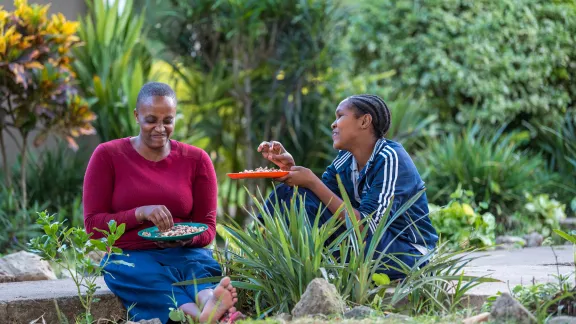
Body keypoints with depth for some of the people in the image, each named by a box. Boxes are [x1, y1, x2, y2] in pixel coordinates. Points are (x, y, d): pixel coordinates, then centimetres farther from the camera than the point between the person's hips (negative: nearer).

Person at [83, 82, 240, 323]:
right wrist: (141, 213, -18)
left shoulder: (196, 159, 9)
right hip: (130, 256, -2)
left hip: (185, 253, 2)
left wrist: (187, 238, -16)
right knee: (157, 278, -38)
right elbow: (93, 224, 0)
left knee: (203, 270, -35)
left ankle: (209, 302, -71)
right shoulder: (108, 155, 3)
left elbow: (207, 228, 10)